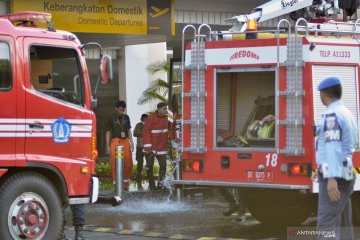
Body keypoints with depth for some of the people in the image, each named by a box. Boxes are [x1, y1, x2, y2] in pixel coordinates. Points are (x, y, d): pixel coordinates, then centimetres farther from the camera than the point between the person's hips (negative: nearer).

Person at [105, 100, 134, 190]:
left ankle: (126, 183, 9)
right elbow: (108, 132, 4)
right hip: (115, 142, -3)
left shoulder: (126, 118, 15)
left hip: (125, 142, 3)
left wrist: (131, 142, 9)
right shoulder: (111, 119, 4)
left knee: (128, 164, -3)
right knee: (115, 164, -6)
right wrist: (107, 146, -2)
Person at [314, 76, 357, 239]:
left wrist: (331, 178, -28)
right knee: (343, 224, 13)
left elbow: (333, 148, -22)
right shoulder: (347, 113, 17)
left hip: (335, 176, -10)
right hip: (346, 174, 10)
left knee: (327, 224, -16)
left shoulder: (332, 115, -13)